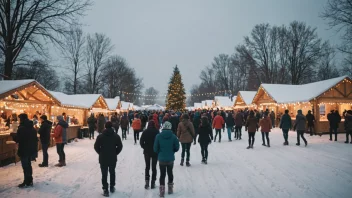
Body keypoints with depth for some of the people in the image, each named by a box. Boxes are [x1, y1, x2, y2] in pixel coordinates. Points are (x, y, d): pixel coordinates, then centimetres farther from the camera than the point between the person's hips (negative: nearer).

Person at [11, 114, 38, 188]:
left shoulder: (21, 128, -18)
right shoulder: (32, 128, 8)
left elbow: (17, 139, -17)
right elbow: (35, 139, 13)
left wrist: (13, 134, 0)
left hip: (24, 150, -8)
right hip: (31, 150, 8)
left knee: (25, 166, 1)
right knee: (28, 165, 18)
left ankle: (27, 182, 7)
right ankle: (30, 181, 25)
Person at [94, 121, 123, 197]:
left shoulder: (100, 136, -7)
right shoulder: (116, 136, -5)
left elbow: (96, 147, -5)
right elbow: (120, 146, -5)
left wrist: (101, 153, 10)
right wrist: (115, 153, 8)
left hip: (103, 158, -1)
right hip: (113, 158, 1)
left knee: (104, 174, 6)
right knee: (112, 172, 19)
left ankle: (105, 189, 4)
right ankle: (112, 187, 28)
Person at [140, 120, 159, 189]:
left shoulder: (145, 131, -5)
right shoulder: (157, 132, -10)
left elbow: (141, 141, -8)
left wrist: (144, 147, 6)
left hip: (147, 152, 1)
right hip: (155, 152, -1)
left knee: (147, 166, 13)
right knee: (154, 167, 8)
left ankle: (147, 181, 1)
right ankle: (153, 183, 9)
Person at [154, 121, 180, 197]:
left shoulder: (158, 136, -11)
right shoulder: (173, 136, -11)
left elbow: (155, 149, -6)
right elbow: (177, 147, -4)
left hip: (161, 159, -1)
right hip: (170, 159, 1)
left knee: (162, 174, 9)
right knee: (170, 173, 19)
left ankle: (162, 190, 7)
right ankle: (170, 189, 32)